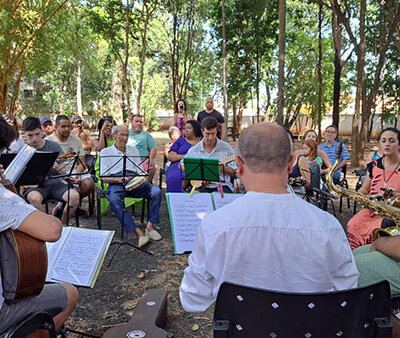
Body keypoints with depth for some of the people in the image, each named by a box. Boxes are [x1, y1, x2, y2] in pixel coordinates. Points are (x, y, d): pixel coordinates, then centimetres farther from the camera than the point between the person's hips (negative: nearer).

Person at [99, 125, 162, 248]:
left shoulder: (133, 150, 23)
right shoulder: (105, 152, 13)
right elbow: (104, 177, 3)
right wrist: (119, 179, -17)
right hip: (116, 184, -2)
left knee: (156, 191, -26)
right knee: (114, 200, -37)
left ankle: (150, 226, -21)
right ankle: (139, 233, -39)